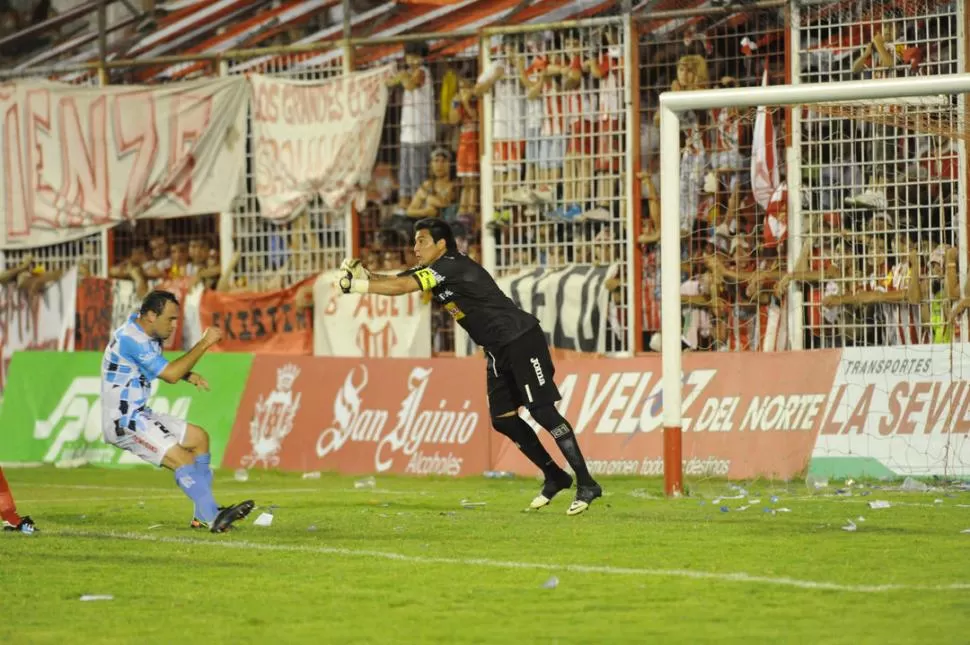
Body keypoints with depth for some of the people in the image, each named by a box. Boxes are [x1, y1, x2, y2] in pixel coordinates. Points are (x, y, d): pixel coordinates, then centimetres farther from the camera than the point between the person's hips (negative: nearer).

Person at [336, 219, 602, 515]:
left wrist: (356, 285, -25)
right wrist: (362, 274, -16)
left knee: (542, 411, -13)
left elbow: (401, 287, -27)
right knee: (502, 419, 7)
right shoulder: (431, 271, 10)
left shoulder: (451, 266, -19)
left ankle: (586, 484, -12)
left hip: (521, 341, -10)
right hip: (498, 351, 10)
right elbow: (393, 280, 2)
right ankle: (555, 477, 19)